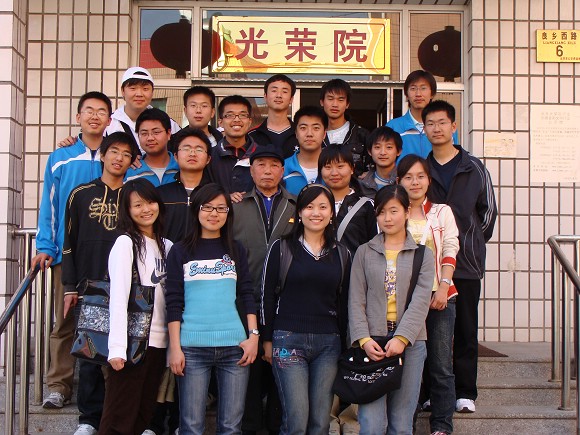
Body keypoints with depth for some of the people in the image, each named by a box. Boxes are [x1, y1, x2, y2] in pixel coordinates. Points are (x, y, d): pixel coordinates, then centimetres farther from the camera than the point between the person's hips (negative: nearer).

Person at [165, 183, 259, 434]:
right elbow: (173, 303, 2)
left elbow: (247, 296, 11)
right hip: (192, 348, -2)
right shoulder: (180, 251, 6)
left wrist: (253, 335, 0)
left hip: (235, 347, 2)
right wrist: (175, 347, -4)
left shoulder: (236, 251, 12)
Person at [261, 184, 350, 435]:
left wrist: (344, 344, 11)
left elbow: (343, 303, 14)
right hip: (289, 340, -3)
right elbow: (267, 296, 2)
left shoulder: (341, 254, 11)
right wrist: (267, 340, -1)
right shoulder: (281, 249, 2)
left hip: (329, 343, 3)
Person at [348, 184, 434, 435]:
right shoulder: (364, 252, 11)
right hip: (371, 341, 0)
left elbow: (420, 301, -2)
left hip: (410, 342, 0)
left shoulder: (422, 255, 9)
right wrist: (363, 339, -9)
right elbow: (356, 300, 5)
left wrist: (402, 338, -15)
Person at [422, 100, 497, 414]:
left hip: (466, 261, -1)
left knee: (466, 329, 3)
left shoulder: (474, 168, 4)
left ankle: (465, 392, 12)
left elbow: (488, 210, 10)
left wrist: (473, 243, 8)